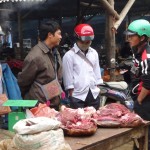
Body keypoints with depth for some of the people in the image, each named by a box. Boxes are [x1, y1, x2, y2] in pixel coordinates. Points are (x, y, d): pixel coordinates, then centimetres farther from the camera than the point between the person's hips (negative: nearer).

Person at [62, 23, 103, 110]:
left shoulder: (94, 53, 10)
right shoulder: (69, 55, -7)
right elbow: (68, 77, -6)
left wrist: (97, 88, 12)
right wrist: (71, 94, -6)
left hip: (94, 94, 5)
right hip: (78, 96, -5)